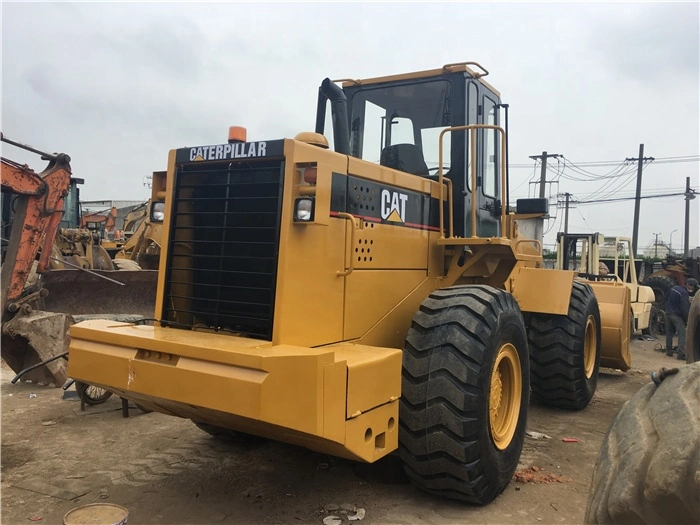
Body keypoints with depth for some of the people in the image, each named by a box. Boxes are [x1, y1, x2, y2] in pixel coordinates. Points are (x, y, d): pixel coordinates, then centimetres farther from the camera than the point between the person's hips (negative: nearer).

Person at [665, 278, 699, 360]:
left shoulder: (674, 288, 11)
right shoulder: (684, 293, -15)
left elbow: (667, 300, 23)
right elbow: (685, 309, -16)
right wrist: (687, 320, -8)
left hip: (668, 313, 9)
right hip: (677, 315, -9)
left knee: (669, 332, 15)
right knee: (682, 333, -7)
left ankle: (669, 351, 19)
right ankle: (681, 353, -14)